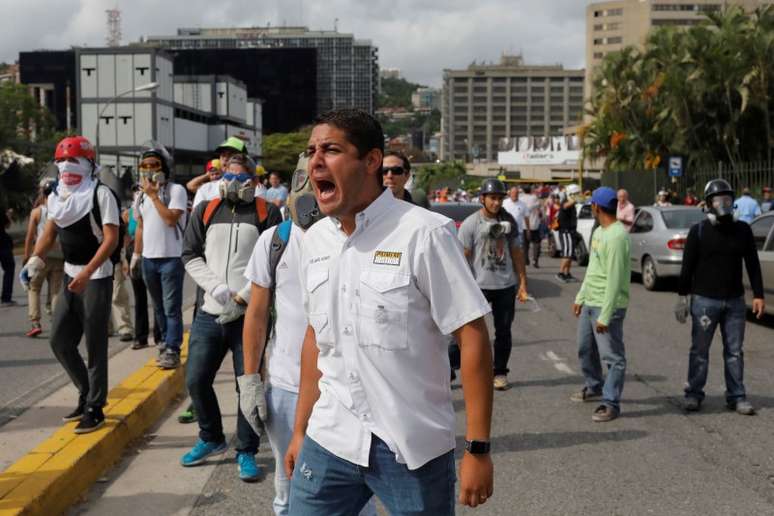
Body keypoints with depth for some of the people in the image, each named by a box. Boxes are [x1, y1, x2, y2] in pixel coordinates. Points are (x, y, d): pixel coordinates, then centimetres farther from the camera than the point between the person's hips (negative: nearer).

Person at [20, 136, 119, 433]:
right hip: (70, 275, 7)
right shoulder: (57, 195, 10)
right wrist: (35, 260, -2)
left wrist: (86, 274, -26)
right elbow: (50, 232, 15)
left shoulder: (101, 194, -12)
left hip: (97, 278, -7)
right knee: (59, 341, 10)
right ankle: (87, 393, 28)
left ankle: (94, 408, 11)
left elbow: (111, 239, -18)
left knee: (94, 346, -1)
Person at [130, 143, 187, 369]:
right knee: (158, 306, 14)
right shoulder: (141, 194, 13)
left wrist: (154, 195, -15)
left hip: (171, 258, -6)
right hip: (148, 258, 7)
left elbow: (171, 218, -21)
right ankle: (166, 342, 25)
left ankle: (172, 349, -3)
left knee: (172, 307, -6)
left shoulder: (176, 190, -8)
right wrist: (136, 254, 17)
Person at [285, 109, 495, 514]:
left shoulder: (424, 233, -13)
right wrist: (300, 430, 16)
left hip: (412, 447, -5)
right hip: (329, 440, 5)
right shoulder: (313, 240, 5)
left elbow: (472, 337, -13)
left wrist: (478, 449, -14)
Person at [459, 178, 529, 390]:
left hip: (506, 285, 4)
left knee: (503, 331, 10)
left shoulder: (509, 221, 7)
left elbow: (516, 253, 12)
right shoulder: (471, 223, -7)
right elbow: (463, 257, -9)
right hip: (479, 285, -4)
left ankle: (500, 373, 22)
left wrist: (523, 283, 8)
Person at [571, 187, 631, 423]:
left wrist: (605, 315, -23)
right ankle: (594, 387, 40)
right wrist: (580, 297, 20)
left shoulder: (616, 236, -20)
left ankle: (610, 403, 5)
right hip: (589, 303, 10)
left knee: (612, 356, -2)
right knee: (585, 348, 22)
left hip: (607, 306, -10)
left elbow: (615, 279, -23)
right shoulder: (598, 232, 12)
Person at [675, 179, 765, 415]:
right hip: (704, 300, -2)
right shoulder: (699, 231, -3)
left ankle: (736, 396, 15)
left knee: (735, 351, 7)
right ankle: (693, 394, 15)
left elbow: (753, 265, 8)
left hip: (735, 301, 3)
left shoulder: (742, 230, 5)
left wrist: (758, 295, 3)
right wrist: (683, 296, -4)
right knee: (699, 350, 5)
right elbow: (687, 267, -1)